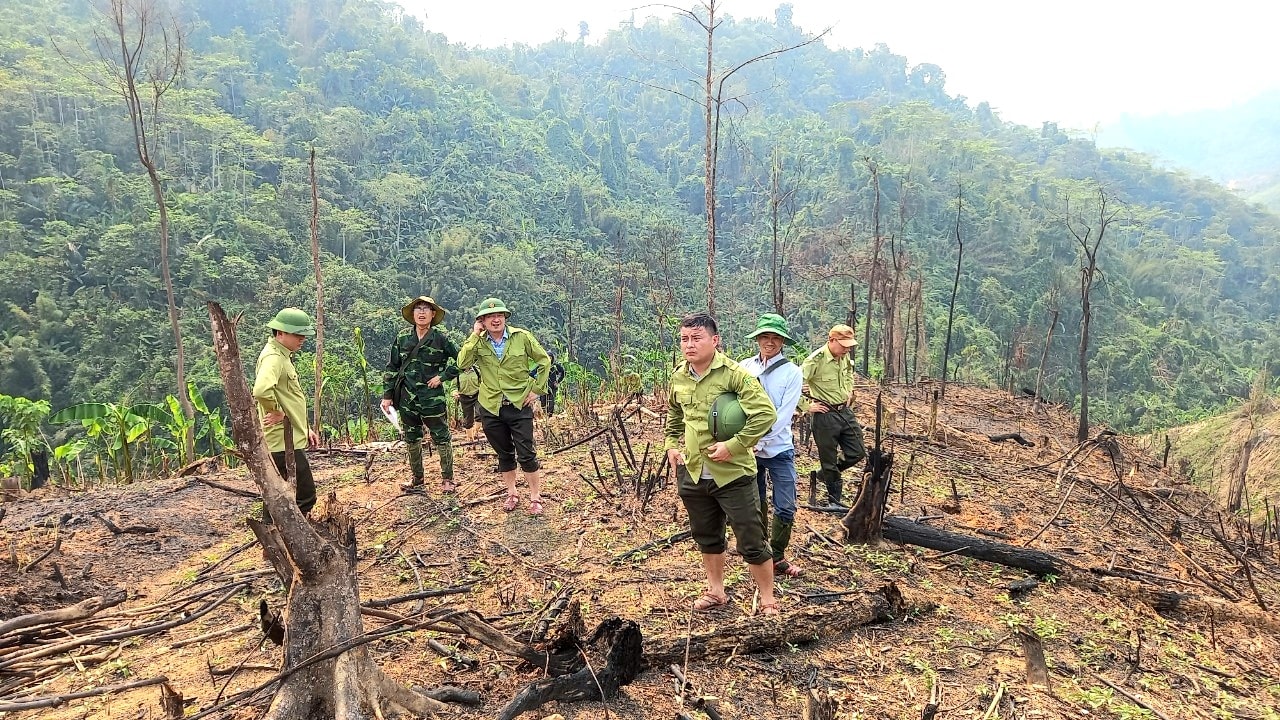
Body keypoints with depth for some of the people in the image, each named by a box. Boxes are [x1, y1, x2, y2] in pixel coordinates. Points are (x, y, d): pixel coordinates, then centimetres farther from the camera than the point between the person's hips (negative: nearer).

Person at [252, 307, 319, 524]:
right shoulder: (273, 358, -17)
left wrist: (305, 428, 20)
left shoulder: (283, 356, 16)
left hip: (288, 439, 10)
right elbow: (261, 391, -38)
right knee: (305, 496, -8)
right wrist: (278, 413, -21)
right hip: (285, 441, -10)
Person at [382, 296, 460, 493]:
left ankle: (447, 479, 12)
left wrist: (442, 376, -7)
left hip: (433, 397, -3)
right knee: (411, 439, 13)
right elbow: (392, 368, 8)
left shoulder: (440, 338, -5)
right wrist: (387, 395, 5)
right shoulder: (402, 338, 3)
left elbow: (459, 360, 2)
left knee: (441, 438, 1)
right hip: (407, 398, 4)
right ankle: (417, 478, 26)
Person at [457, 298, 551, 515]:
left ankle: (536, 498, 10)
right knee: (504, 454, 15)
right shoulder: (478, 342, -2)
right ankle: (512, 495, 29)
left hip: (519, 405, -2)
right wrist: (474, 336, -18)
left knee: (526, 454, -1)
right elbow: (462, 363, -19)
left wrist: (536, 389, -2)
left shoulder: (522, 337, -6)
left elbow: (544, 361, 2)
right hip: (490, 408, 2)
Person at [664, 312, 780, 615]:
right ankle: (716, 591, 40)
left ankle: (768, 601, 21)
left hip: (733, 474, -6)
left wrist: (733, 446, -25)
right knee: (706, 537, 21)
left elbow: (766, 414, -22)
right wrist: (671, 444, 11)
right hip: (693, 474, 6)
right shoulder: (678, 376, 3)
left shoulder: (734, 374, -18)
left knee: (751, 542, 3)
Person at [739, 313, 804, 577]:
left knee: (785, 508, 1)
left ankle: (777, 557, 21)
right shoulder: (744, 367, -1)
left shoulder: (792, 372, -6)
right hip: (748, 449, 1)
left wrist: (759, 438, -21)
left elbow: (784, 415, -13)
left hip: (779, 449, -1)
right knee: (755, 507, 13)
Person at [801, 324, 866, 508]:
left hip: (846, 411, 7)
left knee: (857, 453, 14)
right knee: (829, 460, 7)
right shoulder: (817, 360, -22)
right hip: (826, 415, -7)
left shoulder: (844, 356, 1)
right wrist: (807, 406, -20)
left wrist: (850, 391, 14)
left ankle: (826, 474, 34)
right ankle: (835, 501, 22)